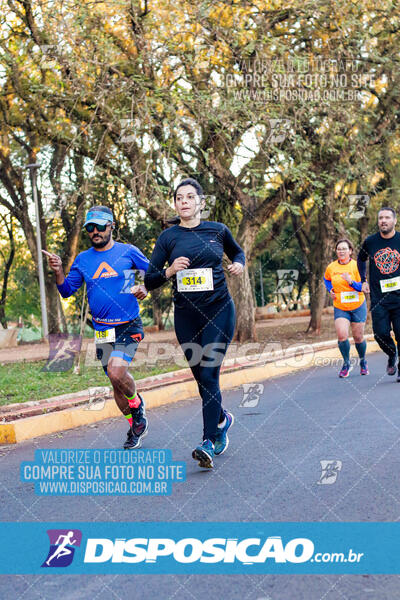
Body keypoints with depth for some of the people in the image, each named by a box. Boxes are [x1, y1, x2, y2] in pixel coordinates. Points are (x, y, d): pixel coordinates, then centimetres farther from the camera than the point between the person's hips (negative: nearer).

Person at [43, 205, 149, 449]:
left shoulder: (129, 251, 0)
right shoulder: (83, 259, 8)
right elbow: (67, 291, 7)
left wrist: (145, 288, -9)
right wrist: (58, 271, -11)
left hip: (129, 326, -4)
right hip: (102, 330, 4)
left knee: (116, 371, -25)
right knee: (116, 382, 10)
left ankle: (137, 403, 6)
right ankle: (136, 424, 30)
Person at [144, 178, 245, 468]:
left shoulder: (218, 230, 3)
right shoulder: (168, 237, 2)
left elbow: (237, 251, 23)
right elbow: (149, 281, 1)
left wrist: (239, 265, 1)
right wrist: (170, 271, -18)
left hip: (219, 311, -2)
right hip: (186, 316, 2)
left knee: (209, 374, -12)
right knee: (201, 377, 9)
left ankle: (209, 442, -10)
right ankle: (222, 419, 36)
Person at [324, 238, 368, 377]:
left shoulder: (356, 265, -9)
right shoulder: (331, 267, 0)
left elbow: (363, 287, -11)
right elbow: (326, 279, 23)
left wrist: (351, 282, -27)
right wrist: (330, 290, 6)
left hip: (358, 306, -1)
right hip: (340, 307, 1)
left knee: (358, 337, 5)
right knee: (342, 335, -16)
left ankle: (363, 362, 33)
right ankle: (346, 363, 5)